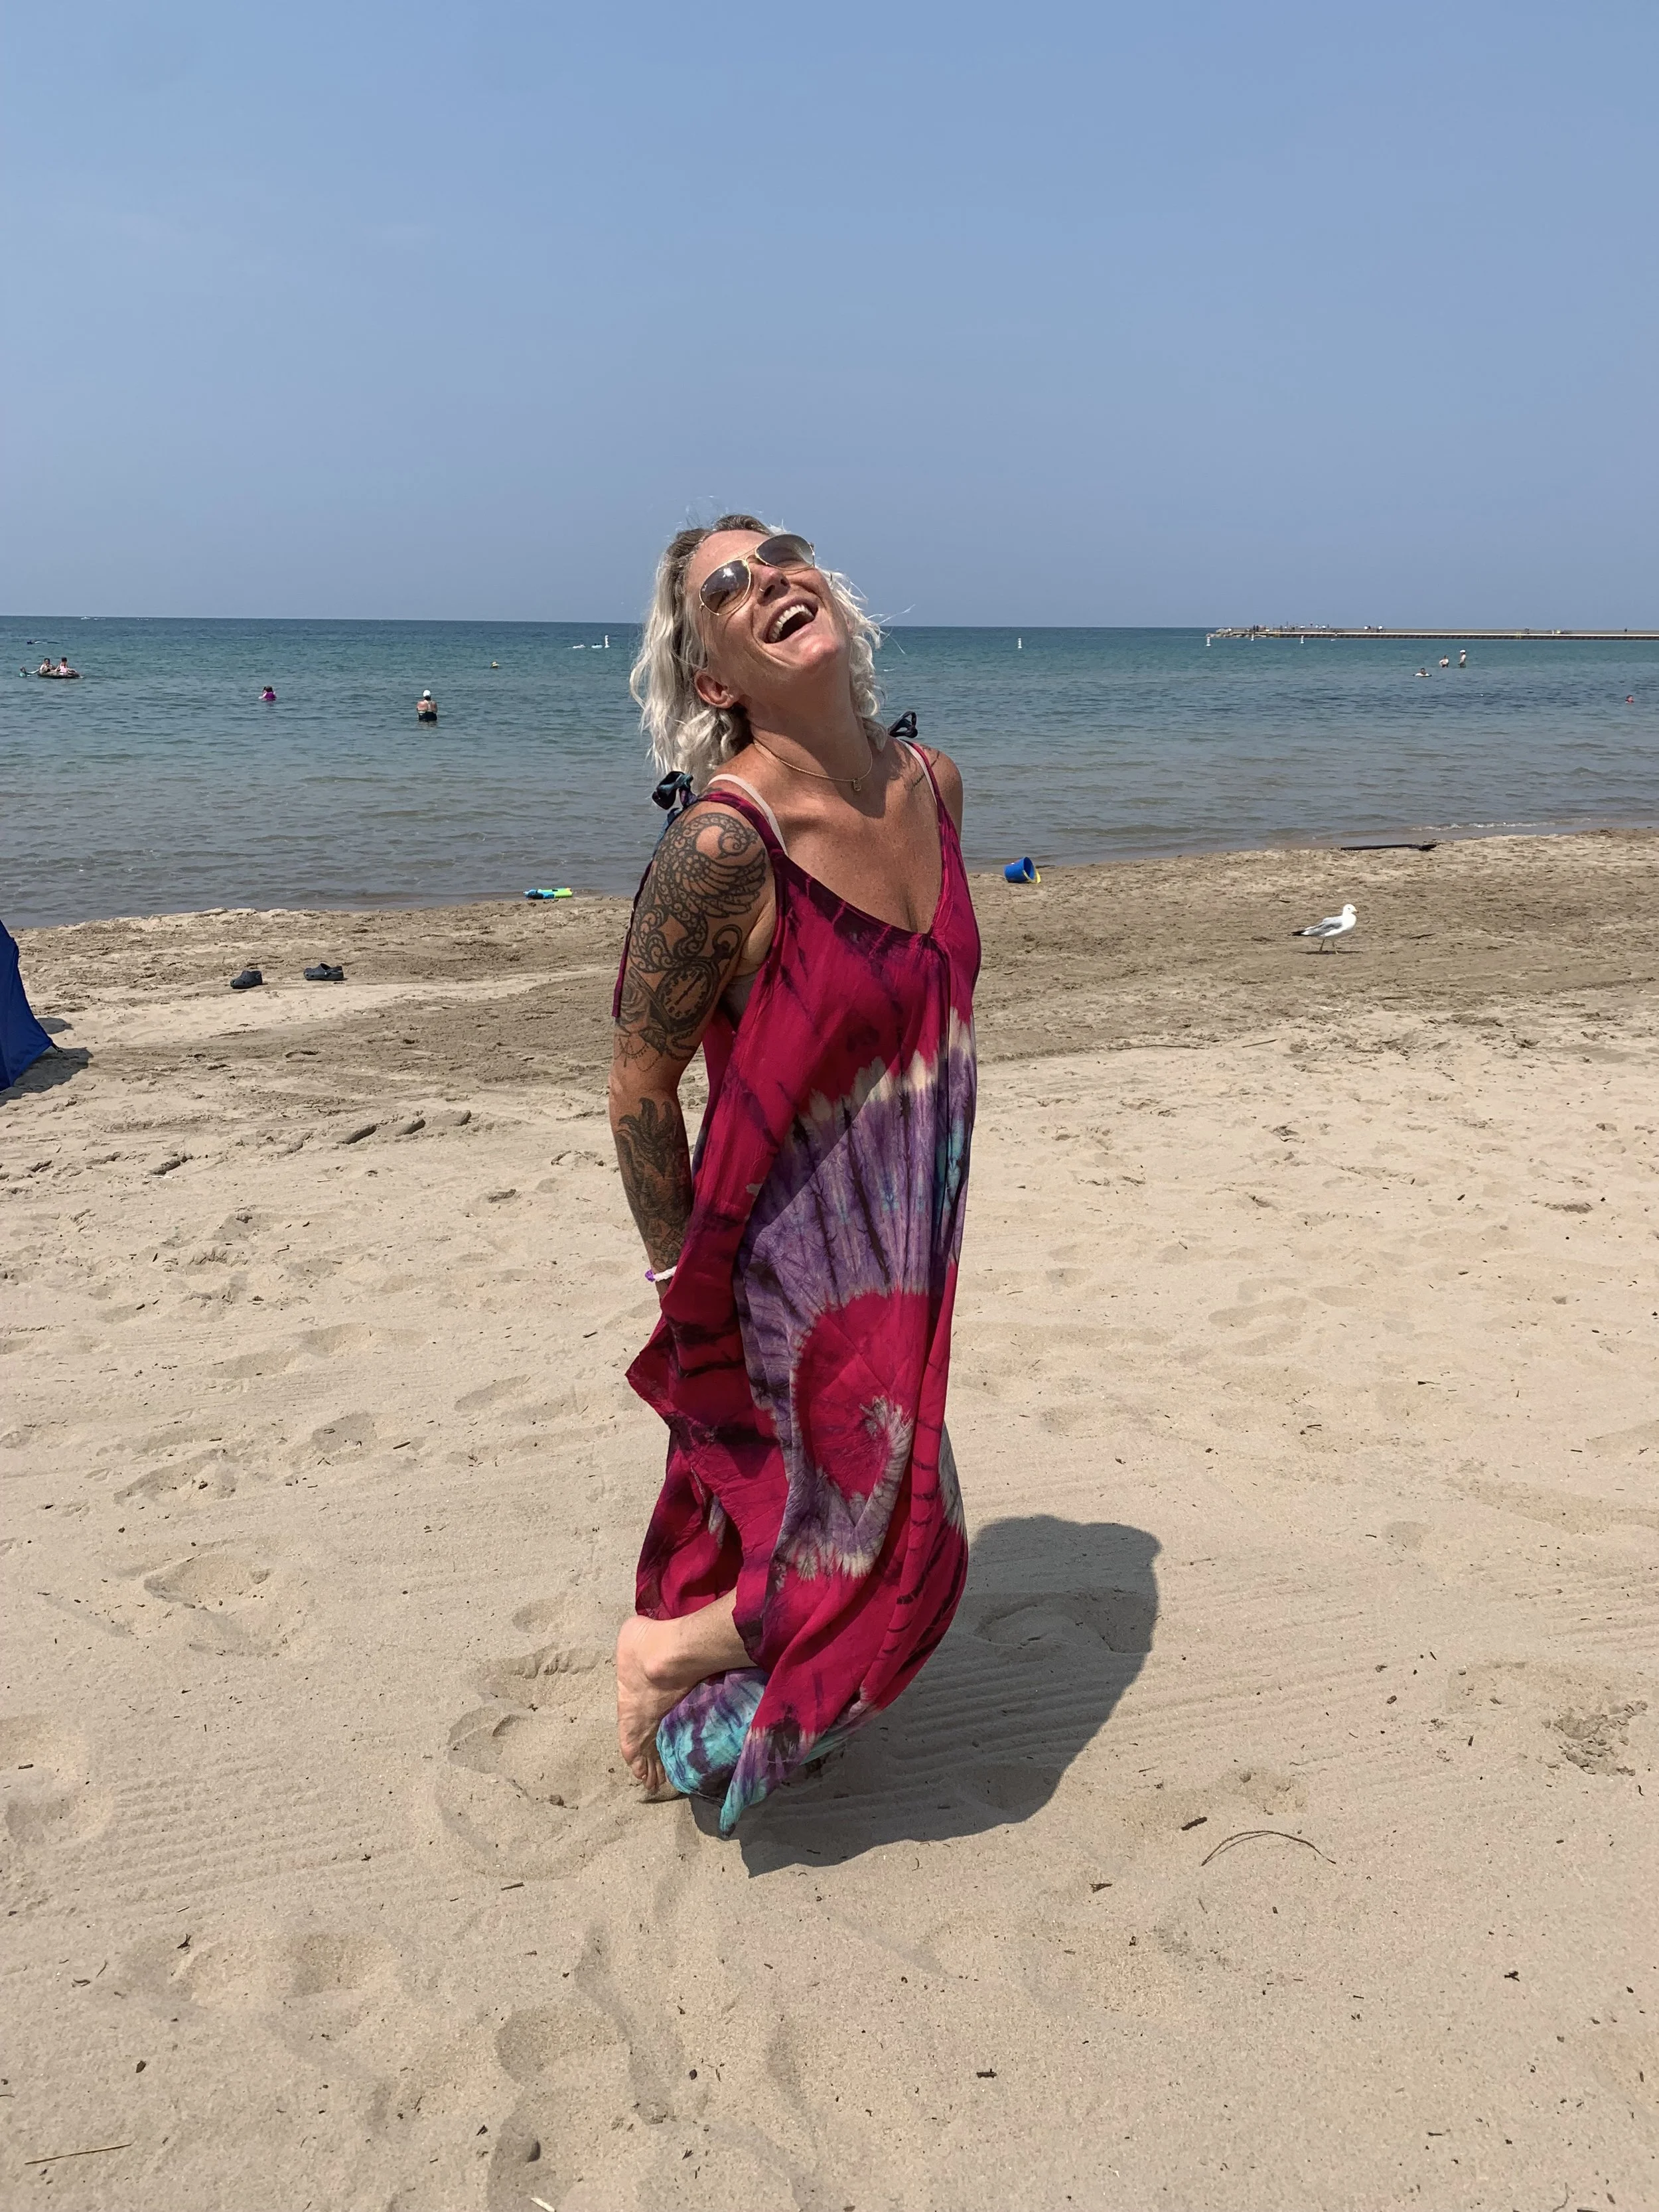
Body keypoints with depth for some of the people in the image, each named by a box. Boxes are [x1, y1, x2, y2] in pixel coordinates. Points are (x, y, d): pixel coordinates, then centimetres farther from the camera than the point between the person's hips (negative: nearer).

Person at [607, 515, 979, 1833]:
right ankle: (663, 1654, 32)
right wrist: (690, 1298, -10)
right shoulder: (724, 844, -26)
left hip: (900, 1243, 7)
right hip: (792, 1257, -7)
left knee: (776, 1505, 23)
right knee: (895, 1562, 7)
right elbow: (640, 1091, -18)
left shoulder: (932, 784, -2)